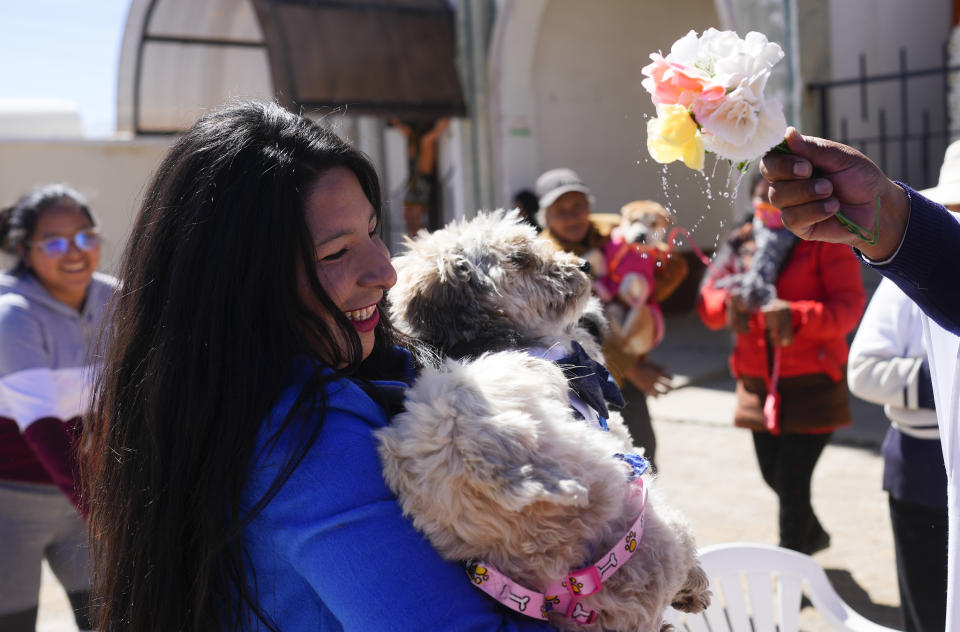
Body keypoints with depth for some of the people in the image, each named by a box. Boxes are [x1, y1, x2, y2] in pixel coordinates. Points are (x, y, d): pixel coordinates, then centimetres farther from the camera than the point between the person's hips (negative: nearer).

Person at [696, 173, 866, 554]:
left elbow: (849, 306, -14)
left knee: (791, 480, -8)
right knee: (773, 475, 16)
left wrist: (796, 315, -29)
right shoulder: (742, 243, 8)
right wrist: (728, 303, -19)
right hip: (759, 384, 5)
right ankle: (813, 535, 44)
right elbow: (708, 302, 4)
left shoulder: (825, 242, -5)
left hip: (811, 384, -5)